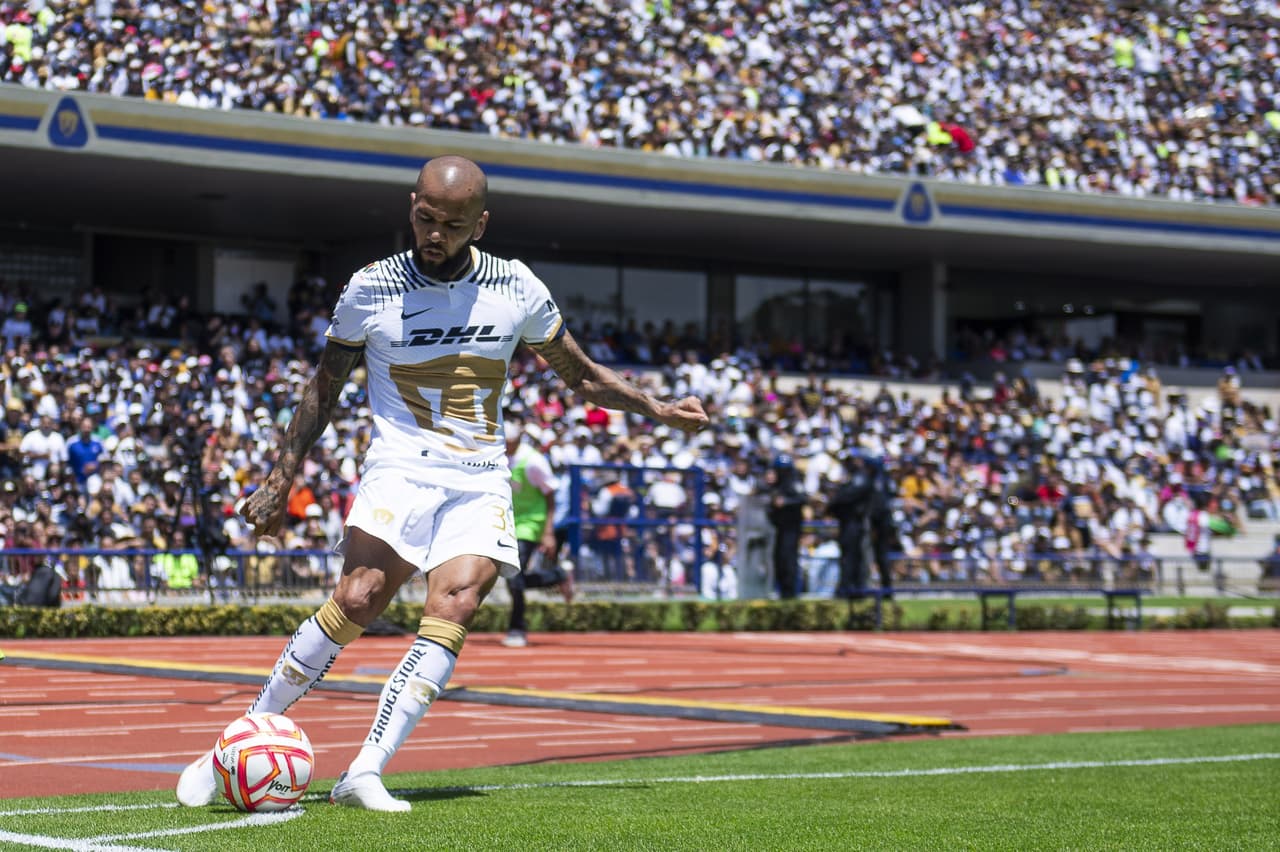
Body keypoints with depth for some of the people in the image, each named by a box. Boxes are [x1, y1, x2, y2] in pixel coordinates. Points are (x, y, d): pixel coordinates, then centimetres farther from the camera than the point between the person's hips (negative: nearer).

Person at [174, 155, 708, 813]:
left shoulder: (516, 289, 4)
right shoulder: (370, 290, -1)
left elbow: (579, 373, 19)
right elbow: (324, 385, 10)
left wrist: (660, 410, 14)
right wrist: (280, 481, 8)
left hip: (481, 480, 2)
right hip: (401, 466, -2)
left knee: (452, 613, -21)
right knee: (357, 600, -23)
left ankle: (364, 775, -25)